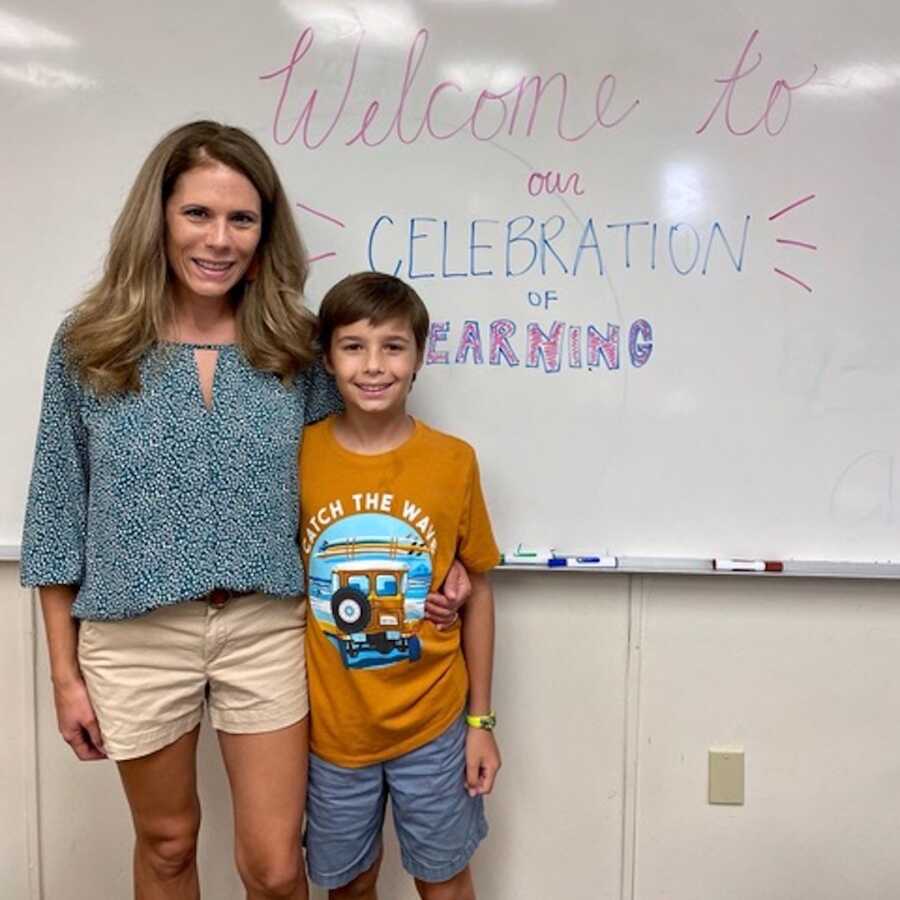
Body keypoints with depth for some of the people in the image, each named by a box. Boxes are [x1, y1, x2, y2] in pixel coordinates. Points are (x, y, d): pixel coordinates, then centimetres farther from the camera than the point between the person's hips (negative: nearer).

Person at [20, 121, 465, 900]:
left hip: (267, 629, 0)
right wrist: (65, 671, 1)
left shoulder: (294, 346, -3)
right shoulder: (90, 345, -5)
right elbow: (59, 513, 0)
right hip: (135, 637, 0)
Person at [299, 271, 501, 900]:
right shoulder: (298, 456, -9)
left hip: (432, 724, 0)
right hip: (332, 726, 1)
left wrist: (481, 719, 2)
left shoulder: (453, 461, -10)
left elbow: (477, 591, -1)